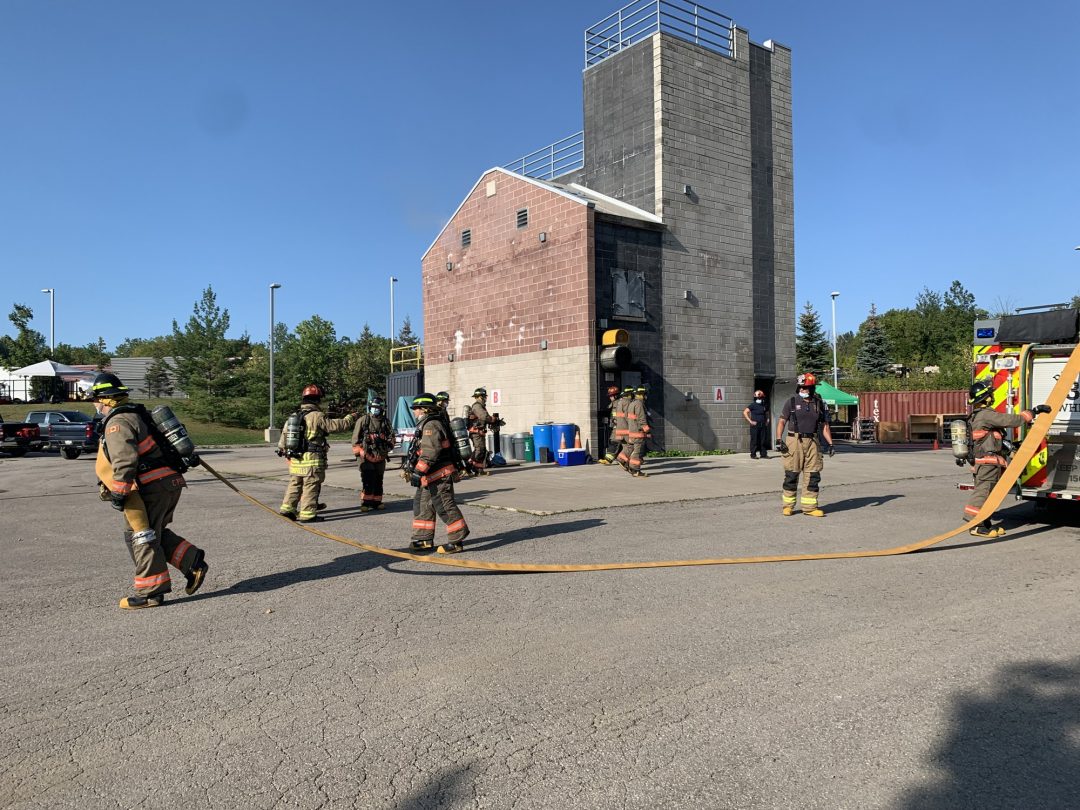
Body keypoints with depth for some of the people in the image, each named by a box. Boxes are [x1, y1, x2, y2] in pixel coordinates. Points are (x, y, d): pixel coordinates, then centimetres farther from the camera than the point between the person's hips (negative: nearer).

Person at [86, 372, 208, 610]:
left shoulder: (117, 423, -12)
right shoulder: (136, 415, 19)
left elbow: (124, 460, -22)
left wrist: (118, 492, -20)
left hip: (152, 487, -10)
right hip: (170, 482, 10)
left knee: (140, 535, 0)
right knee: (155, 533, 19)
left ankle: (151, 591, 5)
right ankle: (193, 562, 14)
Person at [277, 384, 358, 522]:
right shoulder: (317, 416, -13)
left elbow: (285, 434, 19)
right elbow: (338, 425, -10)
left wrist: (281, 449, 34)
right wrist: (351, 417, 6)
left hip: (295, 459, 7)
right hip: (312, 460, -7)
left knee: (295, 484, 18)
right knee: (311, 486, 0)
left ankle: (287, 508, 21)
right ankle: (307, 514, 3)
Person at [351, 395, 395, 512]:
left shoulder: (385, 422, 11)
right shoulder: (363, 420, -1)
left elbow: (391, 436, 18)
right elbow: (356, 438, -3)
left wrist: (389, 444, -1)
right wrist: (360, 452, -9)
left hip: (380, 456, 5)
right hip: (366, 456, -4)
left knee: (378, 481, 11)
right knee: (368, 481, -11)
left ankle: (376, 502, 20)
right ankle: (365, 503, -5)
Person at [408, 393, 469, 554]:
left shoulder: (431, 425, -16)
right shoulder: (426, 425, 19)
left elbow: (430, 452, -26)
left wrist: (418, 471, -28)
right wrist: (411, 467, 28)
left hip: (439, 475, -11)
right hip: (431, 477, 11)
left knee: (445, 507, -7)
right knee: (422, 505, 14)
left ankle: (457, 540, -1)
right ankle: (424, 539, 21)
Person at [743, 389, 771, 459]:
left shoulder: (765, 406, 14)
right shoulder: (752, 405, -4)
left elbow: (767, 413, 32)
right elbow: (745, 412, -11)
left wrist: (768, 420, 15)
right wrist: (750, 421, -14)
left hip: (763, 426, 6)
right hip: (755, 426, -6)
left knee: (763, 440, 7)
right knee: (754, 440, -4)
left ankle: (763, 454, 14)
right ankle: (753, 454, 1)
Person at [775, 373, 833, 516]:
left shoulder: (819, 404, 9)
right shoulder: (791, 402, 2)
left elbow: (825, 425, 13)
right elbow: (781, 422, 1)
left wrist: (830, 444, 6)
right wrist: (779, 440, -9)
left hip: (812, 442, 3)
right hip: (794, 441, -3)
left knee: (813, 475, 2)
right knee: (791, 475, 1)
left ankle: (809, 506, 10)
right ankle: (788, 505, 12)